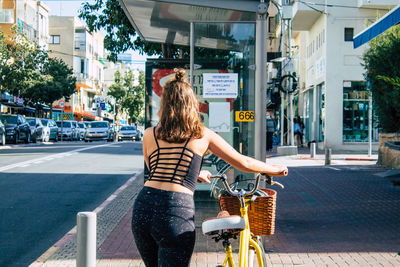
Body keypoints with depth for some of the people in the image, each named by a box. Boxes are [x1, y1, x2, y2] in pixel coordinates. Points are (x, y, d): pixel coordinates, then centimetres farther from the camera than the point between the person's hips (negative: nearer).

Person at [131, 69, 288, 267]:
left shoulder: (149, 135, 11)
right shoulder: (203, 135, 6)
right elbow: (243, 163, 11)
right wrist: (274, 169, 30)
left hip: (143, 208, 4)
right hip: (176, 213, -3)